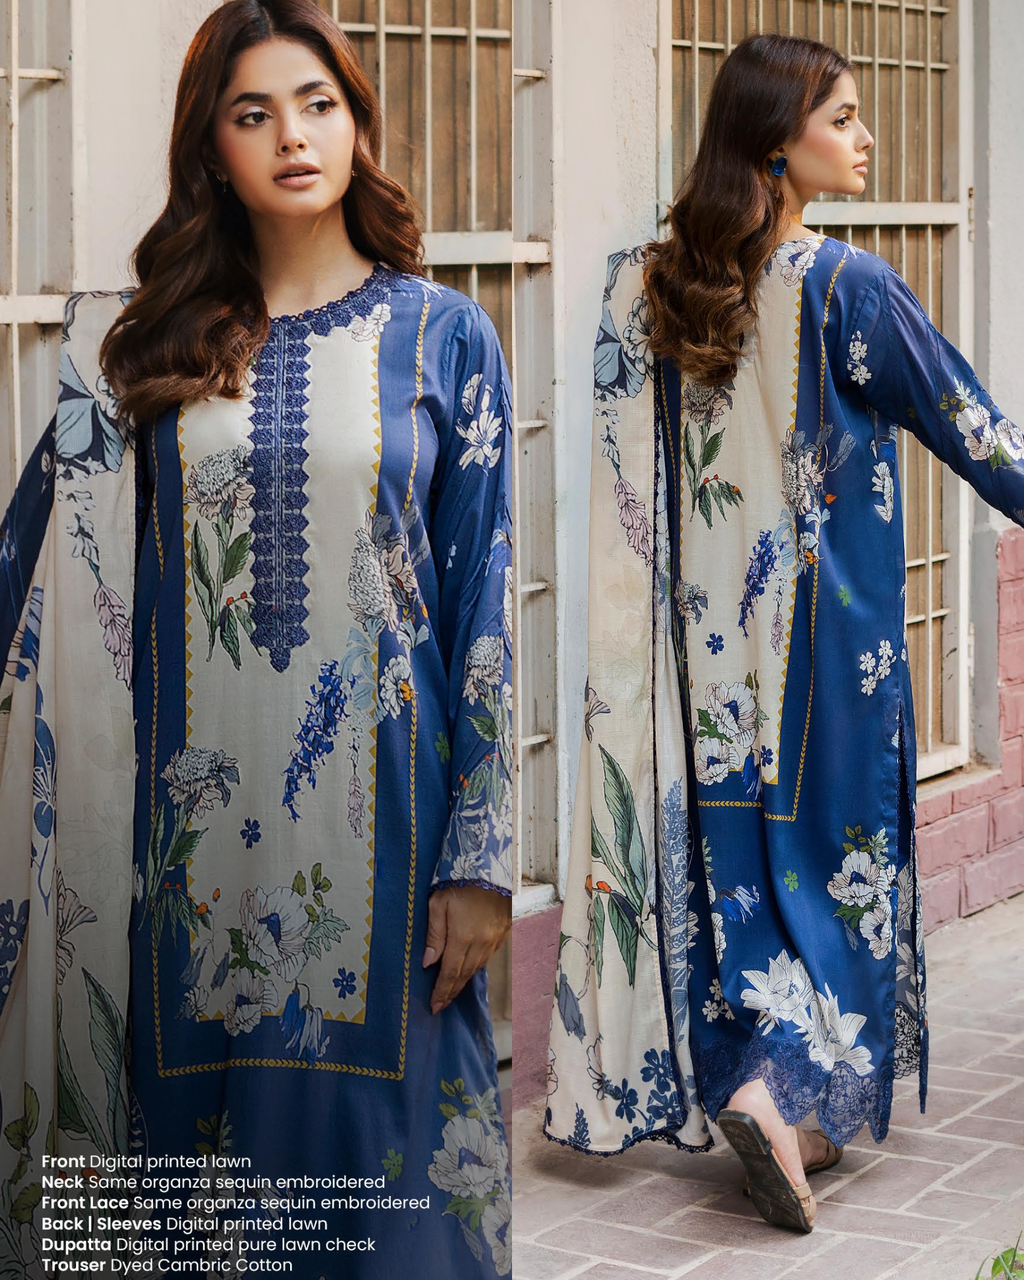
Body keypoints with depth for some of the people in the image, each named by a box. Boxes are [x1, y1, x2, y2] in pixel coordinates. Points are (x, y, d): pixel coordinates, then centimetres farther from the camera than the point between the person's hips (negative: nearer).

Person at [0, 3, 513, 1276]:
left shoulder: (442, 336, 2)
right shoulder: (143, 345, 6)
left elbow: (488, 599, -1)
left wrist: (482, 860, -5)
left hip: (375, 808, -1)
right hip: (196, 821, 2)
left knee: (369, 1126, 4)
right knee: (196, 1129, 8)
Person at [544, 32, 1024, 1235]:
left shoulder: (649, 283, 1)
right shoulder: (844, 286, -14)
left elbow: (627, 476, 6)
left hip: (705, 632, 5)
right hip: (824, 629, -5)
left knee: (734, 853, 14)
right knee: (836, 849, 6)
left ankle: (724, 1082, 22)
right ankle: (789, 1090, -8)